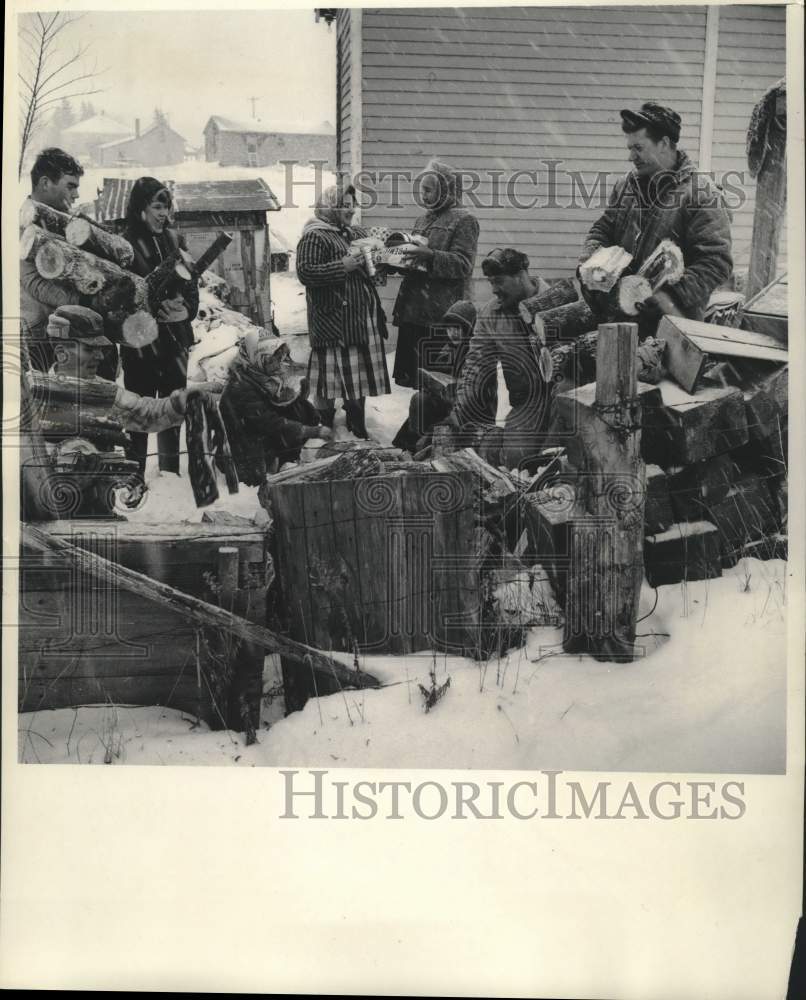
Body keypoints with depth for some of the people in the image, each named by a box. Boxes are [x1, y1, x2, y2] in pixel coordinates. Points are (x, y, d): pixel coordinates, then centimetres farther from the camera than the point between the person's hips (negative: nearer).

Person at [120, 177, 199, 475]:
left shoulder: (174, 239, 9)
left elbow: (191, 284, 10)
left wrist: (186, 309, -9)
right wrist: (156, 310, -22)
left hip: (175, 337, 6)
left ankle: (171, 472, 25)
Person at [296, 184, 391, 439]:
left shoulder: (357, 234, 18)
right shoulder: (314, 237, -7)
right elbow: (305, 272, -19)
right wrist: (342, 267, -23)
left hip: (363, 321, 8)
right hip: (333, 321, -8)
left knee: (360, 376, 12)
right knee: (331, 379, -4)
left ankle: (358, 429, 24)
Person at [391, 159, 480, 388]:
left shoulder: (464, 220, -2)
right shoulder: (423, 220, 22)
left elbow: (463, 265, -12)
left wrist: (430, 256, -25)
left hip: (442, 313, -8)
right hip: (413, 308, 8)